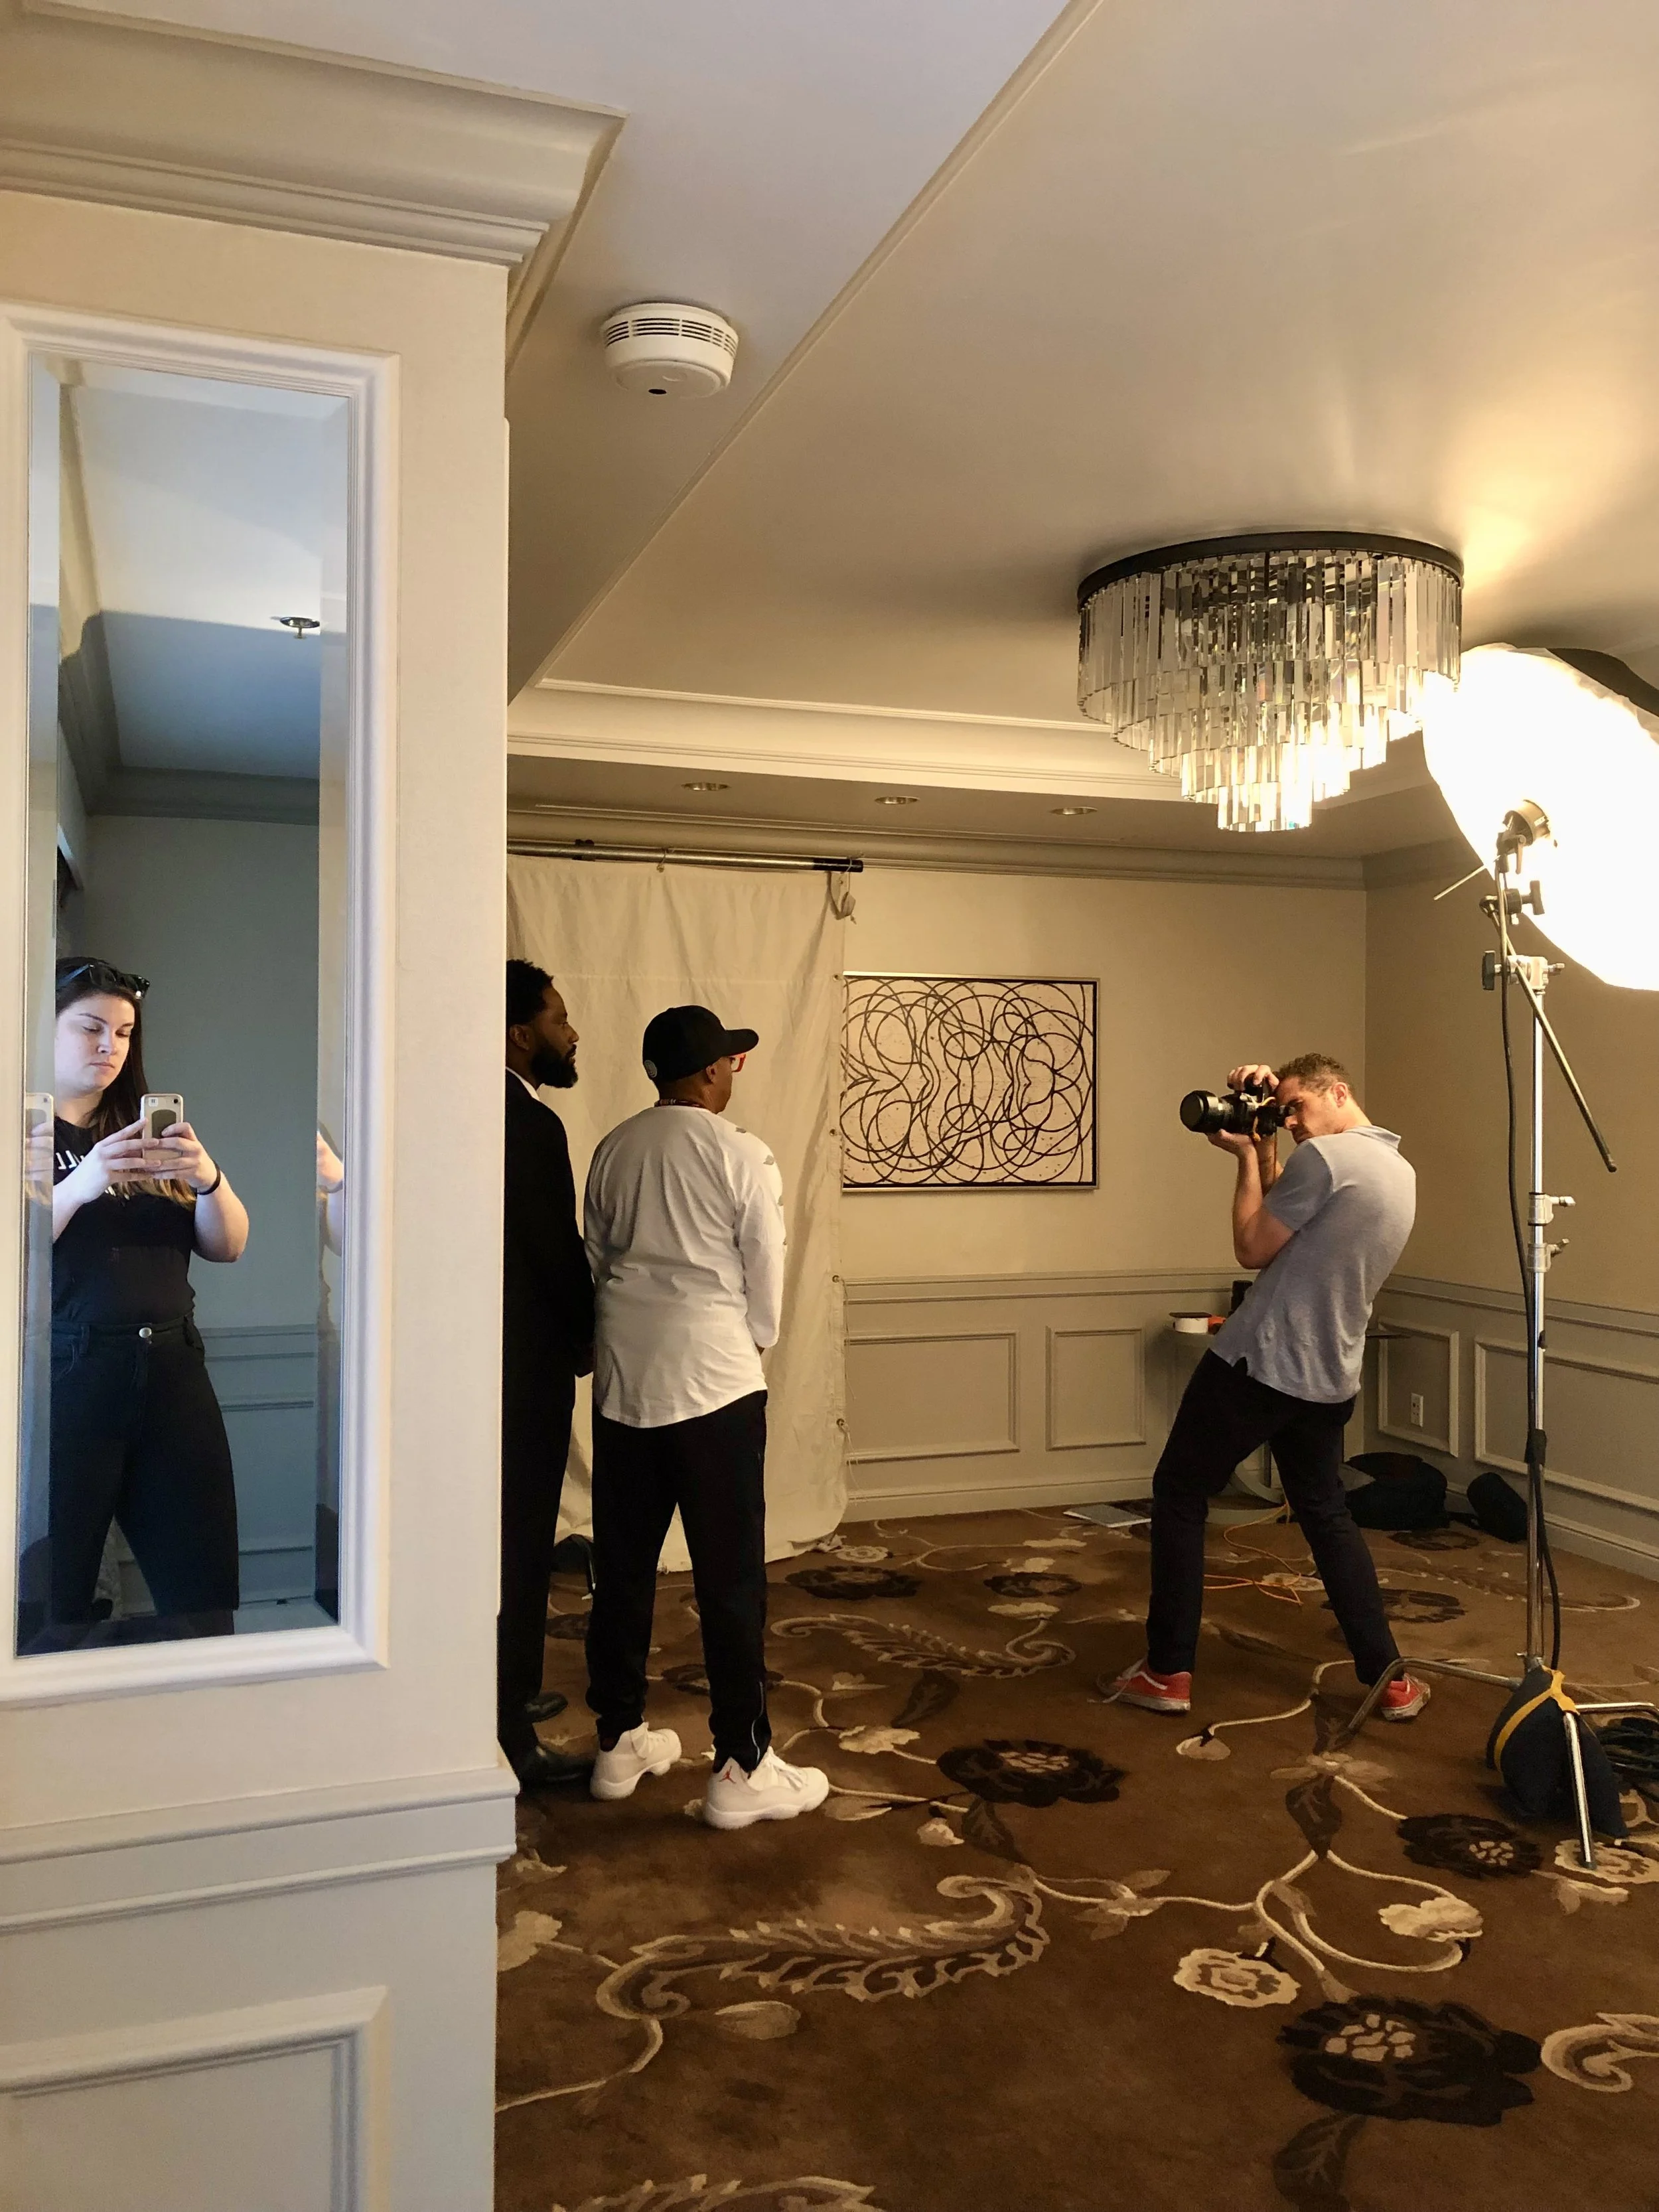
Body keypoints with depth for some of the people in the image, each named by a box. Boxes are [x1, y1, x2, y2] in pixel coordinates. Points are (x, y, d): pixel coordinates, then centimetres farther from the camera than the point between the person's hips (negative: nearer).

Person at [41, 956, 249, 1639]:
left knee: (206, 1598, 1)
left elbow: (227, 1247, 11)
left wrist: (209, 1178, -8)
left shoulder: (151, 1133, 19)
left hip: (170, 1371, 4)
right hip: (64, 1378, -4)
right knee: (51, 1606, -2)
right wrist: (81, 1184, -22)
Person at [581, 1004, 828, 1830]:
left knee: (623, 1567, 14)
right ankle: (741, 1770, 8)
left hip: (622, 1381, 6)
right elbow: (766, 1282, -4)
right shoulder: (741, 1156, -9)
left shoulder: (612, 1152, 6)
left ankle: (618, 1744, 26)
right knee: (731, 1578, 2)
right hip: (712, 1383, -6)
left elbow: (600, 1263, 10)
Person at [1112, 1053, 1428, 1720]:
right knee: (1327, 1515, 20)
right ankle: (1390, 1681, 19)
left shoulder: (1325, 1157, -16)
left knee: (1179, 1495, 6)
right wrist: (1265, 1147, 10)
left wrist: (1248, 1156, -2)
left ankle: (1167, 1672, 10)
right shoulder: (1400, 1172, 13)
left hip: (1257, 1363, -8)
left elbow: (1253, 1247, -9)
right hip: (1328, 1379, 8)